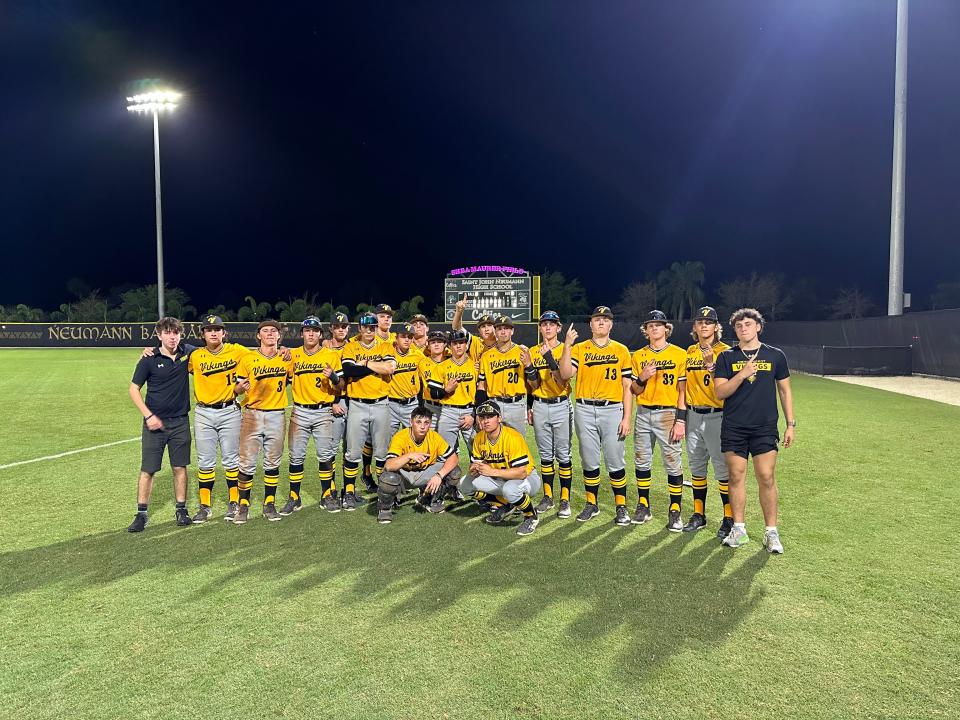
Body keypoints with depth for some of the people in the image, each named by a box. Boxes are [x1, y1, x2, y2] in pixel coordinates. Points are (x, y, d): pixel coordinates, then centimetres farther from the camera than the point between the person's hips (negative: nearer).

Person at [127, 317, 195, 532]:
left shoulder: (187, 353, 1)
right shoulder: (149, 360, -6)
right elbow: (133, 389, -1)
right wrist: (149, 415, -9)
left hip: (180, 421, 2)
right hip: (155, 422, -2)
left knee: (180, 467, 9)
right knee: (147, 469, 2)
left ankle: (181, 509, 20)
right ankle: (141, 514, 14)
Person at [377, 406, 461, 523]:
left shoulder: (434, 437, -15)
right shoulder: (400, 437, -25)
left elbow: (453, 458, -14)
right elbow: (389, 466, -36)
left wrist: (439, 475, -29)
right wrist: (409, 456, -51)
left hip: (424, 474, 4)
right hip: (403, 474, -4)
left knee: (452, 471, -16)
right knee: (388, 477, -38)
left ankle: (428, 500, 10)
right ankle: (385, 508, -2)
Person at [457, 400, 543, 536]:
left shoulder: (512, 437, -27)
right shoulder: (479, 438, -6)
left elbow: (522, 472, -32)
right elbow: (475, 463, 2)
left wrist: (492, 471, -36)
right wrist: (473, 470, -23)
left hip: (527, 478, -7)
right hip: (500, 479, 7)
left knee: (509, 489, -40)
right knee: (465, 484, -6)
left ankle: (531, 516, -7)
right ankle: (506, 505, 12)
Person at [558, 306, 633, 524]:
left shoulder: (621, 350, 6)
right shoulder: (579, 348, 7)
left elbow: (627, 387, 4)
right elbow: (566, 375, -9)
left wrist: (626, 418, -3)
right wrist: (567, 346, -17)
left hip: (612, 410, -1)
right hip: (585, 411, 1)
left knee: (615, 462, 1)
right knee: (589, 462, 9)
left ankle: (621, 507, 16)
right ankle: (591, 504, 23)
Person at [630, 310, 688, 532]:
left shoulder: (679, 354, -1)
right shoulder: (638, 356, 10)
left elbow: (683, 390, -3)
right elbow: (634, 391, 11)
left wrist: (680, 420, -10)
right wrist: (642, 378, -10)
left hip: (668, 414, -4)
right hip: (643, 413, 4)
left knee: (673, 463, -3)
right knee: (642, 462, 9)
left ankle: (675, 511, 9)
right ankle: (643, 506, 22)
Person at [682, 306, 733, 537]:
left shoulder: (725, 351, -5)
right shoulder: (689, 352, 12)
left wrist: (711, 363, -29)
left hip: (716, 416, -5)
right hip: (693, 415, 6)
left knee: (722, 468, -3)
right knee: (696, 467, 12)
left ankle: (729, 518, 9)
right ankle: (699, 514, 24)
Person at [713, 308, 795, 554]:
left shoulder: (775, 355, 7)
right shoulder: (726, 357, 5)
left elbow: (785, 391, 12)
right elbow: (720, 392, -3)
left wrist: (790, 424, 8)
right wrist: (742, 375, -18)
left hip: (765, 427, 0)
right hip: (733, 428, 0)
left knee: (767, 478, -2)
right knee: (736, 477, 5)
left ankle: (771, 532, 11)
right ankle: (739, 530, 16)